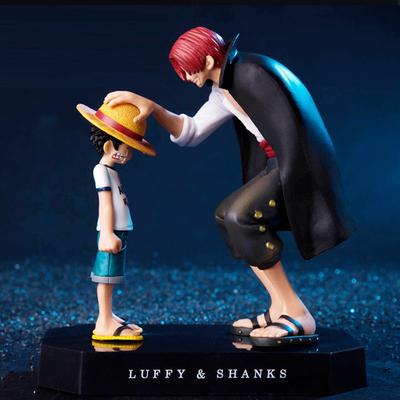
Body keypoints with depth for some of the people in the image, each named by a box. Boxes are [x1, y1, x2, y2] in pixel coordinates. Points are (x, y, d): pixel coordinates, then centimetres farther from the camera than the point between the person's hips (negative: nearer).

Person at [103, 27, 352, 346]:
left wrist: (283, 182, -17)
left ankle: (297, 315, -14)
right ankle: (279, 309, 15)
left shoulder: (251, 73, -14)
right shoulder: (223, 92, 15)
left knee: (238, 214, -21)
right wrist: (152, 107, 5)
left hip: (299, 163, -10)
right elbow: (190, 132, 19)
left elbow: (289, 130, -18)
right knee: (230, 218, 14)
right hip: (279, 164, 10)